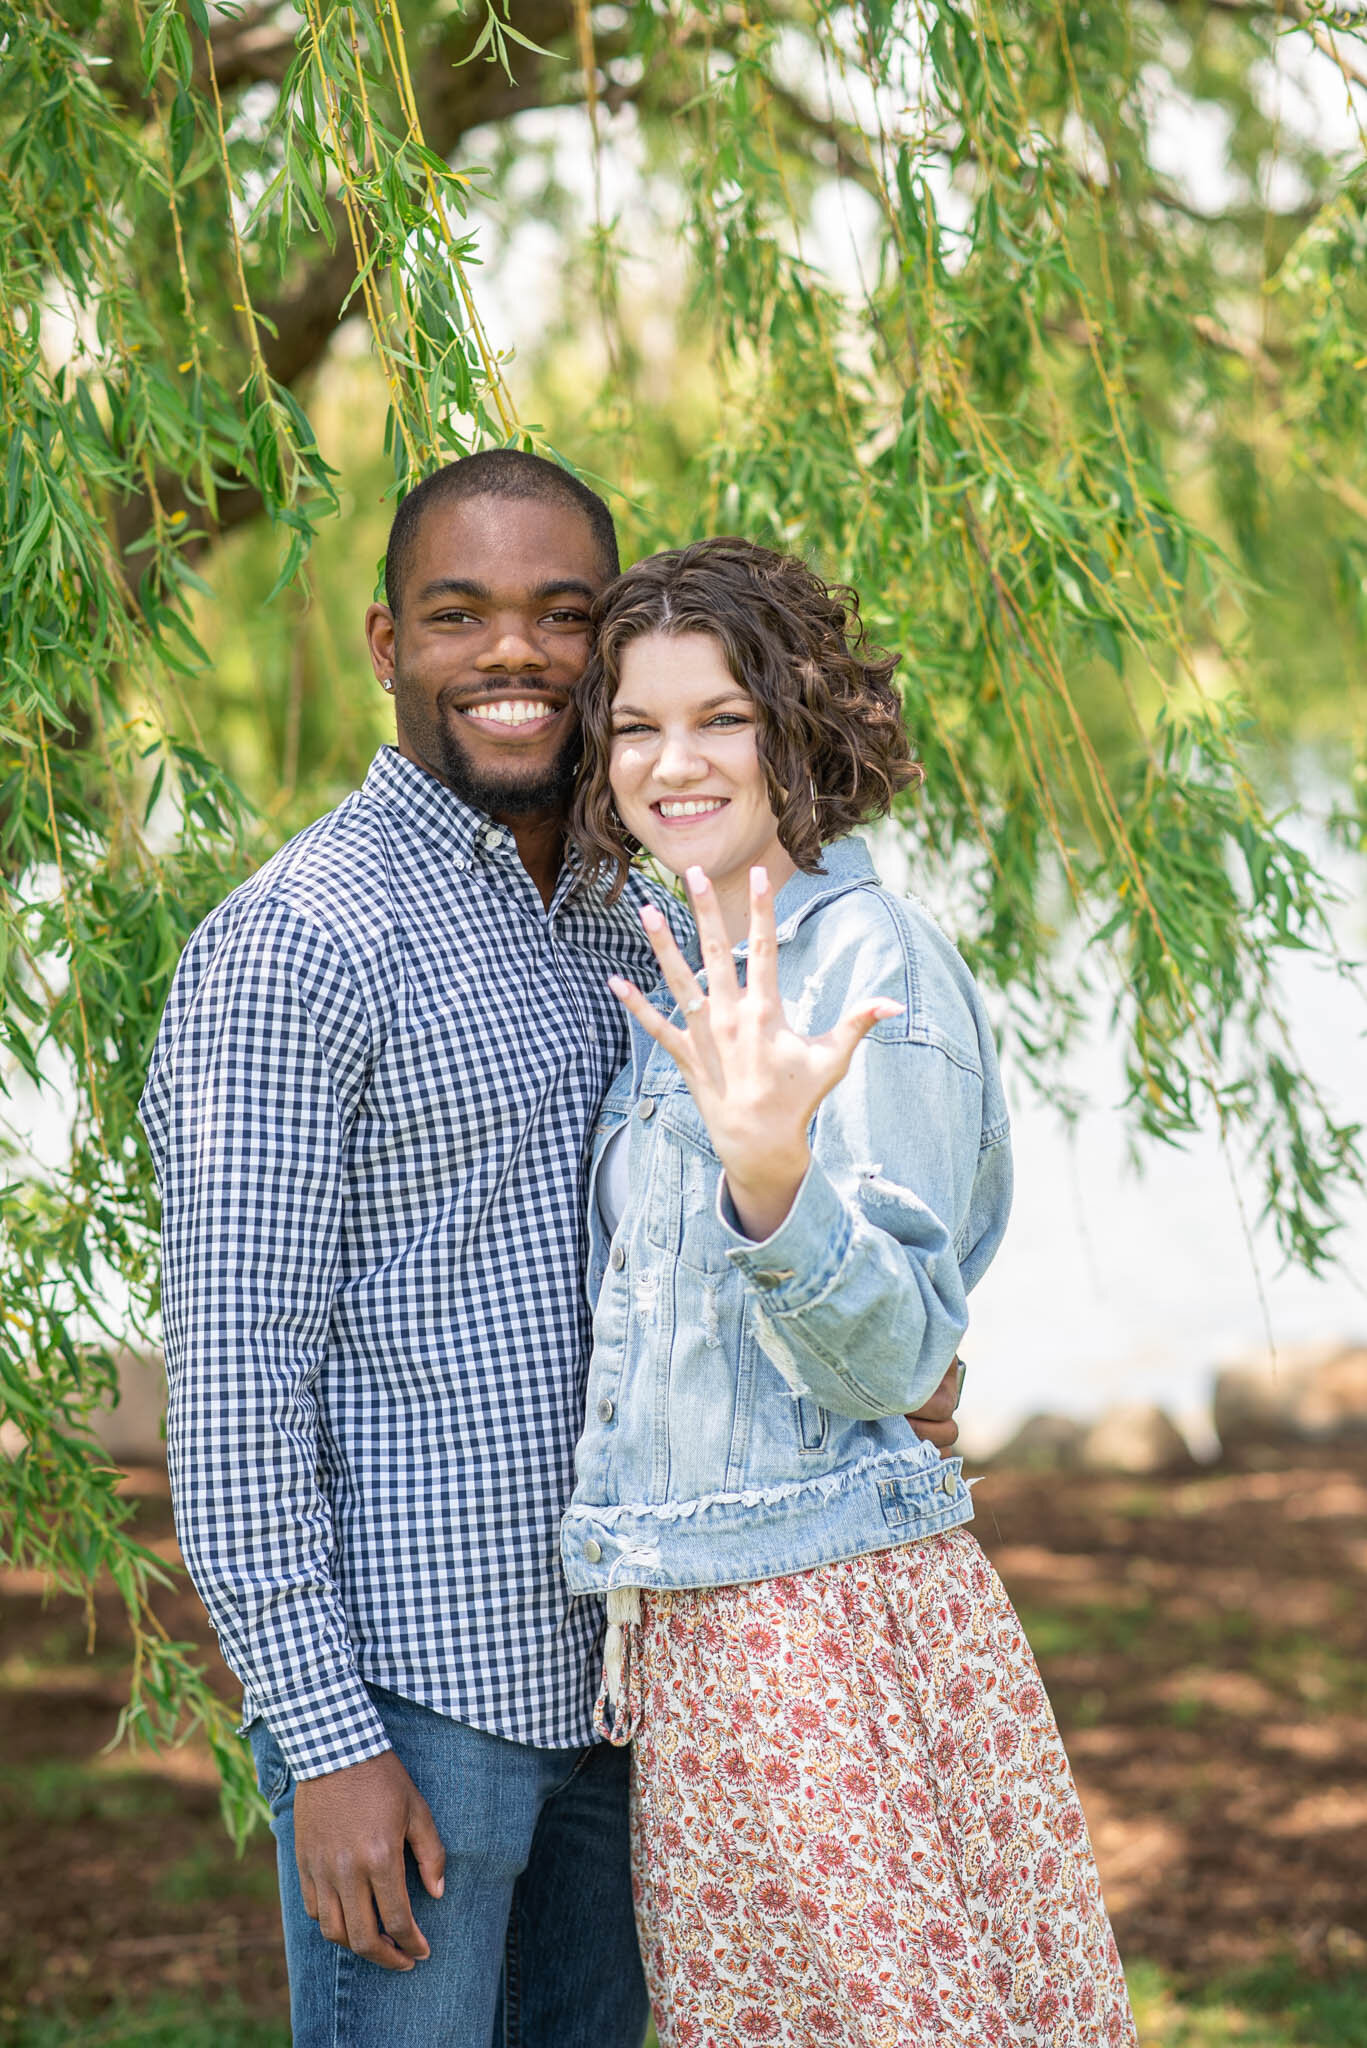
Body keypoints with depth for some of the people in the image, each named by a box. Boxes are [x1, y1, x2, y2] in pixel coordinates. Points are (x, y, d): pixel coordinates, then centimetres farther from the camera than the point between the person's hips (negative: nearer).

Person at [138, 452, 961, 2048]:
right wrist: (326, 1737, -20)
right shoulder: (298, 940, -15)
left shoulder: (614, 921, 11)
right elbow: (232, 1369, -17)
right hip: (403, 1678, -8)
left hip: (594, 1659, 8)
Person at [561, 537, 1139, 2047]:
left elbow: (896, 1355, -20)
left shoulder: (870, 957, -11)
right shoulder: (689, 986, 13)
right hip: (687, 1636, 8)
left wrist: (772, 1176, -35)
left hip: (830, 1620, -8)